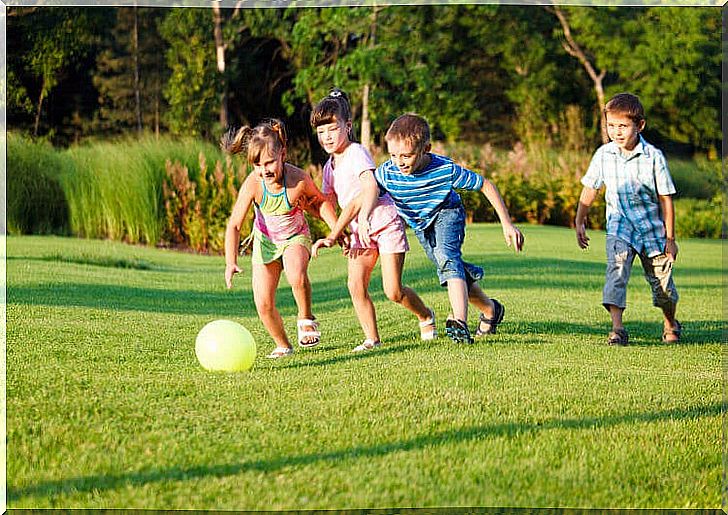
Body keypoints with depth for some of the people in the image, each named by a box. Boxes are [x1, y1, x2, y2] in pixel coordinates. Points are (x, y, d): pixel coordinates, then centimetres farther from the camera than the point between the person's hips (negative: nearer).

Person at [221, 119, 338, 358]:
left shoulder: (299, 179, -28)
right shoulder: (253, 184, -28)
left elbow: (321, 202, -4)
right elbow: (234, 225, -24)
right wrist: (231, 262, -34)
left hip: (295, 237, -2)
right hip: (265, 240, 2)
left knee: (297, 276, -35)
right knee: (263, 304, -4)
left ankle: (306, 319, -7)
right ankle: (283, 346, 23)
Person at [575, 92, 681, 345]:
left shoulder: (654, 157, -12)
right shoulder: (603, 155, -5)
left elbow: (665, 198, -6)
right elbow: (589, 189, 9)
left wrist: (670, 238, -4)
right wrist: (579, 222, 9)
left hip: (652, 229, -1)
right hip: (620, 227, 1)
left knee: (662, 282, 9)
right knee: (616, 271, -23)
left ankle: (671, 324, 37)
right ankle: (617, 328, -27)